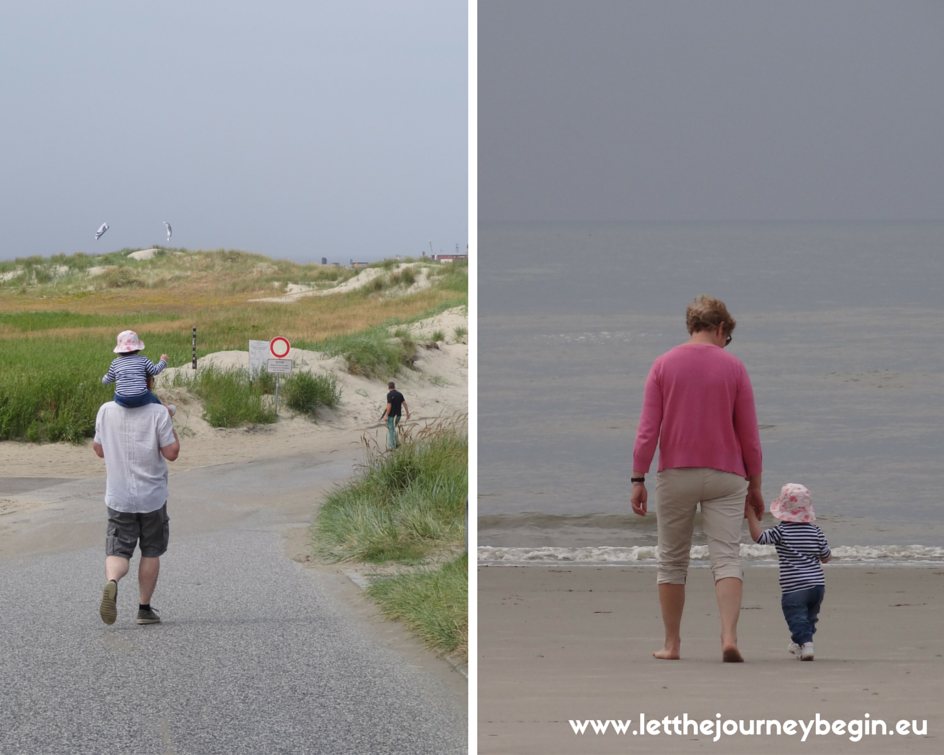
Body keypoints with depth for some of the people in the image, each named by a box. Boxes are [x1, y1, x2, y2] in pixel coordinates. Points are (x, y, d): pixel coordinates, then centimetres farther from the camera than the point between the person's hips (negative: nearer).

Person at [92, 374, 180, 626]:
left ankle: (111, 581, -30)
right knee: (151, 551, 16)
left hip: (119, 498, 1)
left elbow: (99, 450, 8)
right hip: (152, 496, -1)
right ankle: (145, 608, 17)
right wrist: (170, 426, 3)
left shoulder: (106, 411, -3)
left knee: (118, 552, 3)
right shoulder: (157, 413, -12)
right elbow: (171, 453, -11)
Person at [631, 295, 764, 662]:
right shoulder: (733, 367, 0)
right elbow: (749, 435, 1)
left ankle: (672, 643, 16)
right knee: (726, 559, -4)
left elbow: (648, 429, -4)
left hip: (675, 475, 1)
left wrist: (638, 480, -1)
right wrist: (755, 486, 9)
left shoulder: (664, 365, 0)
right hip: (725, 476, -1)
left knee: (672, 560, 12)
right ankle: (729, 636, -21)